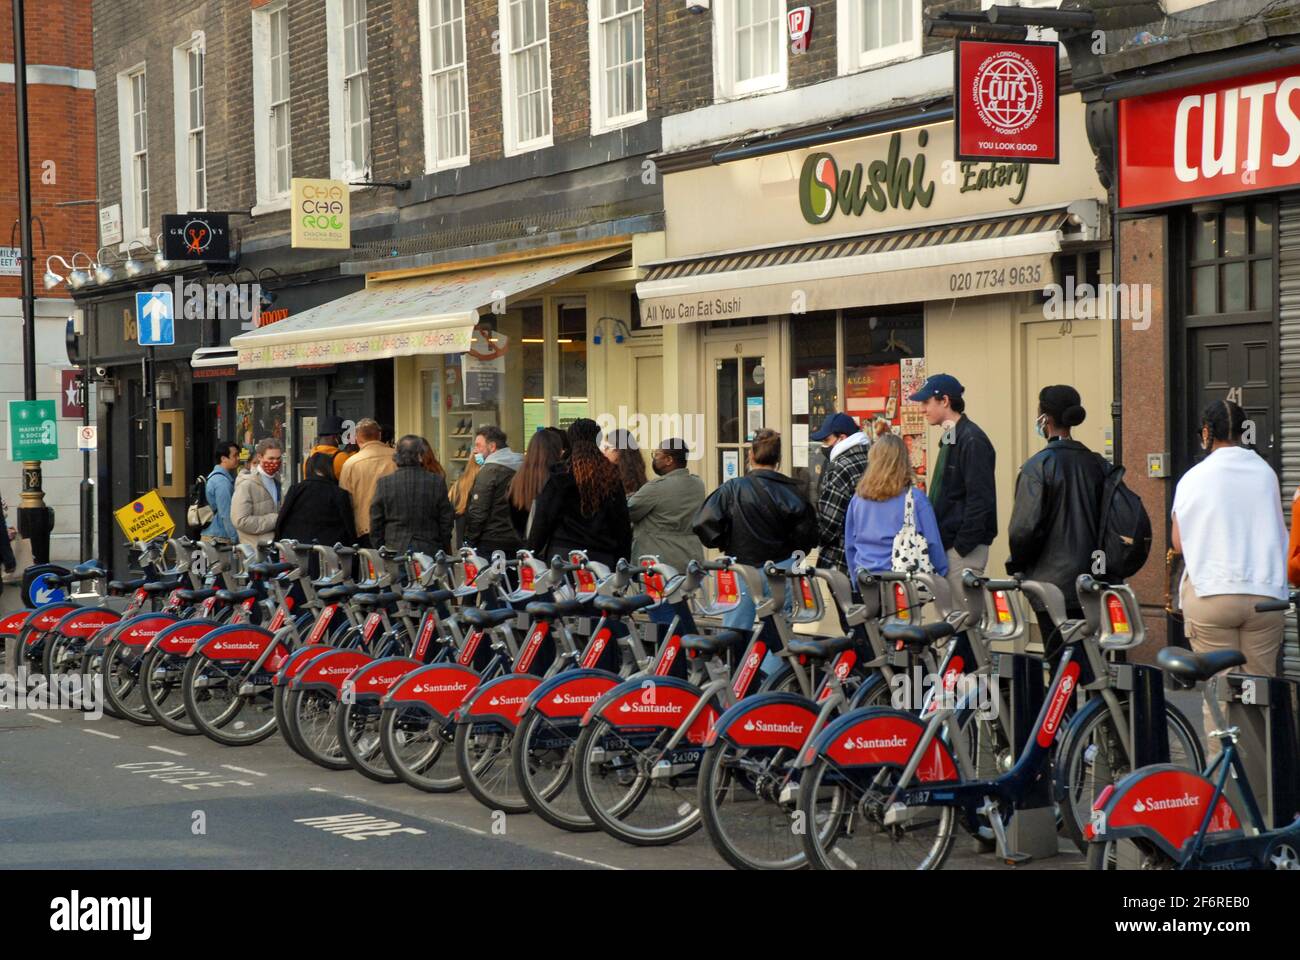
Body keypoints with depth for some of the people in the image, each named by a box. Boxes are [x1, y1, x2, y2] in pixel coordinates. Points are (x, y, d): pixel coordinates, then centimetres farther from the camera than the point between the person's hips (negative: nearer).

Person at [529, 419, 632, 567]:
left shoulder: (561, 475, -2)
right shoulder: (612, 477, 7)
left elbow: (544, 519, -1)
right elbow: (623, 523, 11)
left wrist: (532, 552, 8)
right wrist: (622, 564, 18)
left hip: (564, 554, -2)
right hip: (603, 558, 3)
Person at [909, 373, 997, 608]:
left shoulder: (972, 441, -14)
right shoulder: (950, 439, 16)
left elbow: (980, 499, -19)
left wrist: (962, 546, -19)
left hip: (964, 548, -10)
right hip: (947, 544, 10)